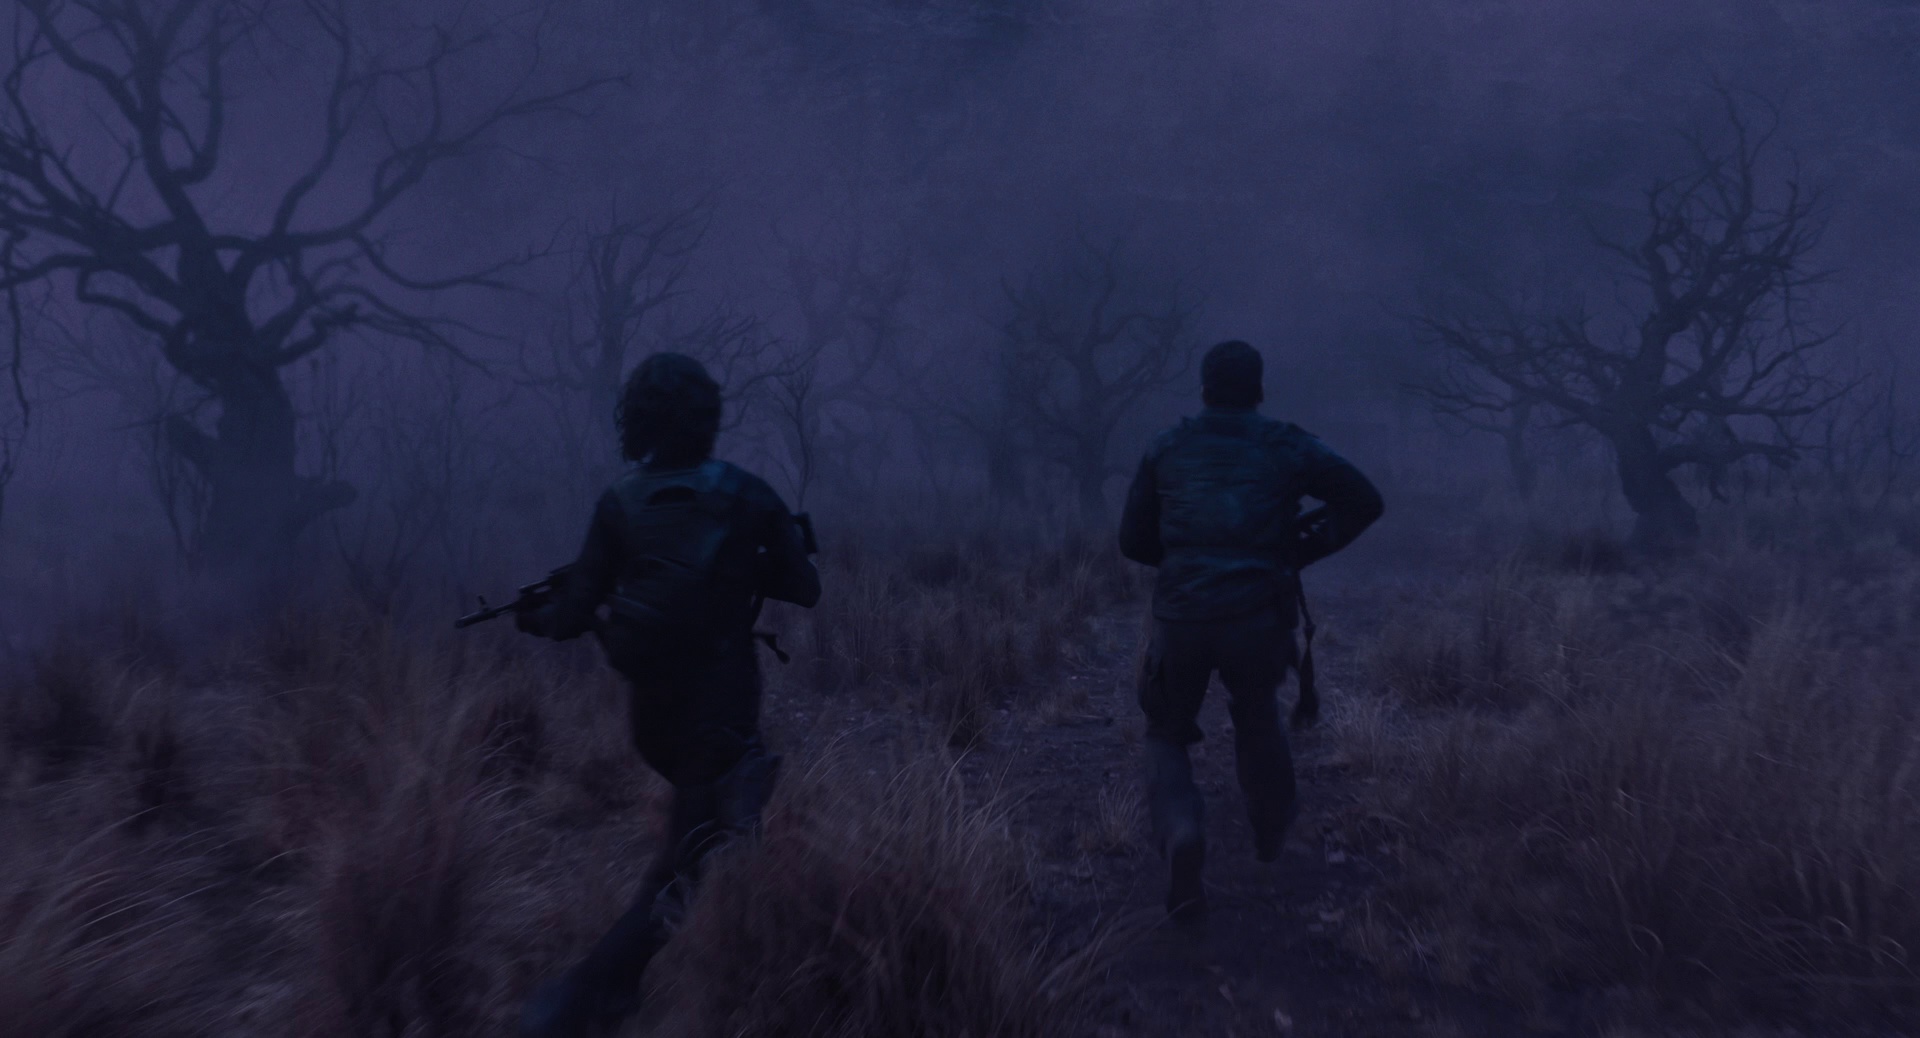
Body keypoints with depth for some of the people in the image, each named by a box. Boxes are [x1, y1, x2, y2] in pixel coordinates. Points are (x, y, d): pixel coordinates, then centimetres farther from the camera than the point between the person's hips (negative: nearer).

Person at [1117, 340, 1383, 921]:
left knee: (1167, 734, 17)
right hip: (1258, 620, 0)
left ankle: (1182, 837, -10)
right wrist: (1305, 550, 10)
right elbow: (1365, 502, 5)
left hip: (1182, 618, 0)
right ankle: (1271, 840, 40)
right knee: (1257, 721, 28)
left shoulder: (1167, 449, 8)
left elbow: (1133, 540, 12)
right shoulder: (1286, 448, 5)